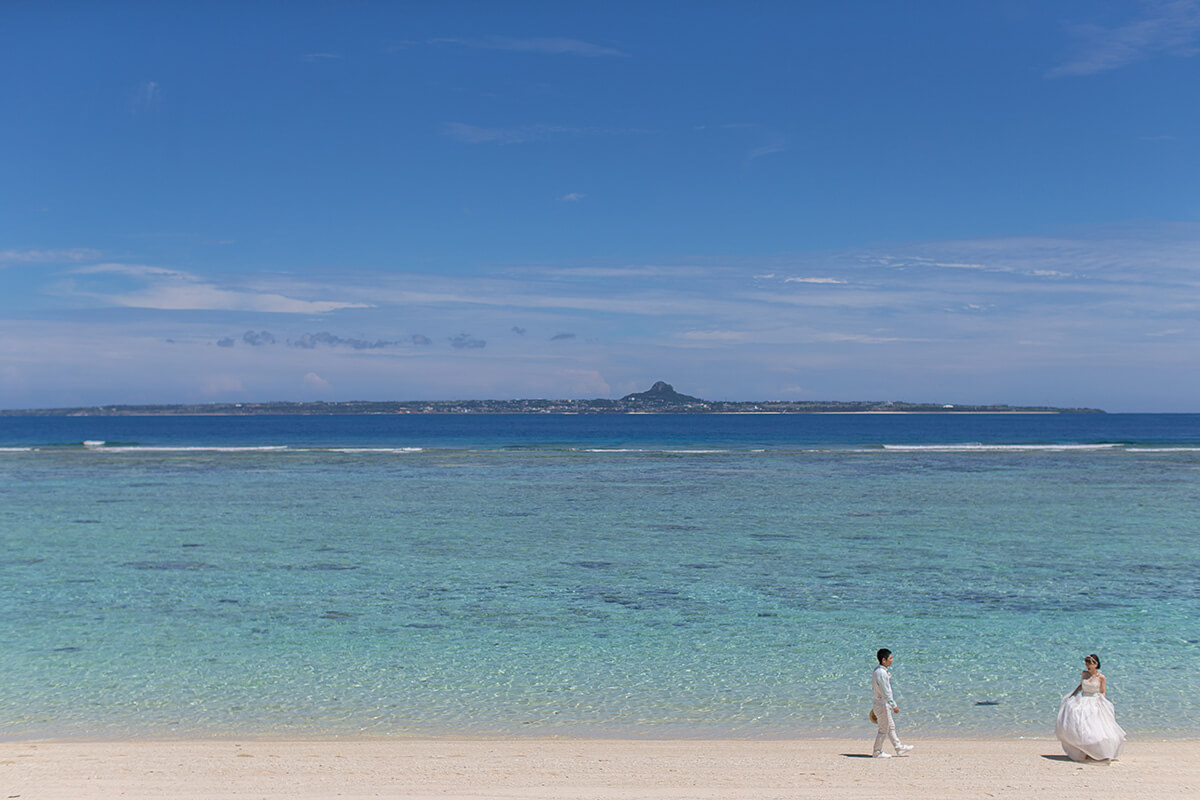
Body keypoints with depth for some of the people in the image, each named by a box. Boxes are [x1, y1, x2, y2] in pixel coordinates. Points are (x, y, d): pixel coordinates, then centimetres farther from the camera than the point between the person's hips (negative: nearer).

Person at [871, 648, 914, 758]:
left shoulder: (876, 671, 8)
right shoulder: (881, 673, -24)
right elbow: (886, 692, -24)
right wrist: (894, 705, -19)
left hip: (877, 703, 10)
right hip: (882, 705, -10)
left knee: (891, 727, 18)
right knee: (884, 729, 1)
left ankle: (899, 748, 27)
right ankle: (877, 752, 10)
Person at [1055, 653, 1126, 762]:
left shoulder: (1101, 677, -5)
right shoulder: (1084, 674, 4)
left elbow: (1102, 693, 0)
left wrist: (1103, 705, -9)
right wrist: (1071, 696, 16)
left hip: (1094, 703, -3)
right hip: (1082, 701, 3)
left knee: (1095, 728, -8)